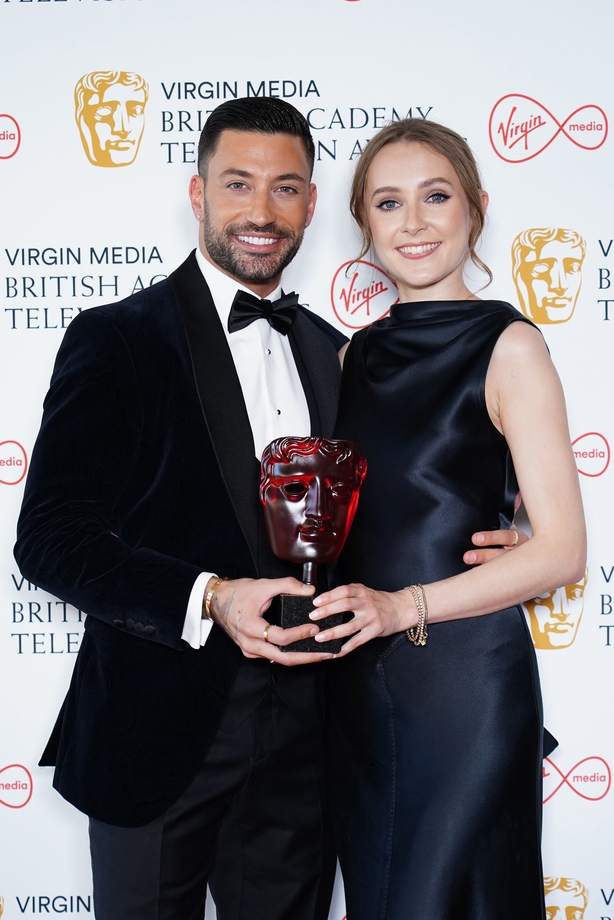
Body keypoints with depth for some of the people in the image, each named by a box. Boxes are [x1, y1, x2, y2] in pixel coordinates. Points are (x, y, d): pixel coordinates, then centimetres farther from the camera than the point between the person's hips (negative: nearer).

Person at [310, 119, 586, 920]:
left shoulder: (507, 348, -9)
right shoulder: (360, 356, 9)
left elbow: (561, 552, -13)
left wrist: (405, 606, -21)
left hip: (465, 677, -5)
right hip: (360, 681, 6)